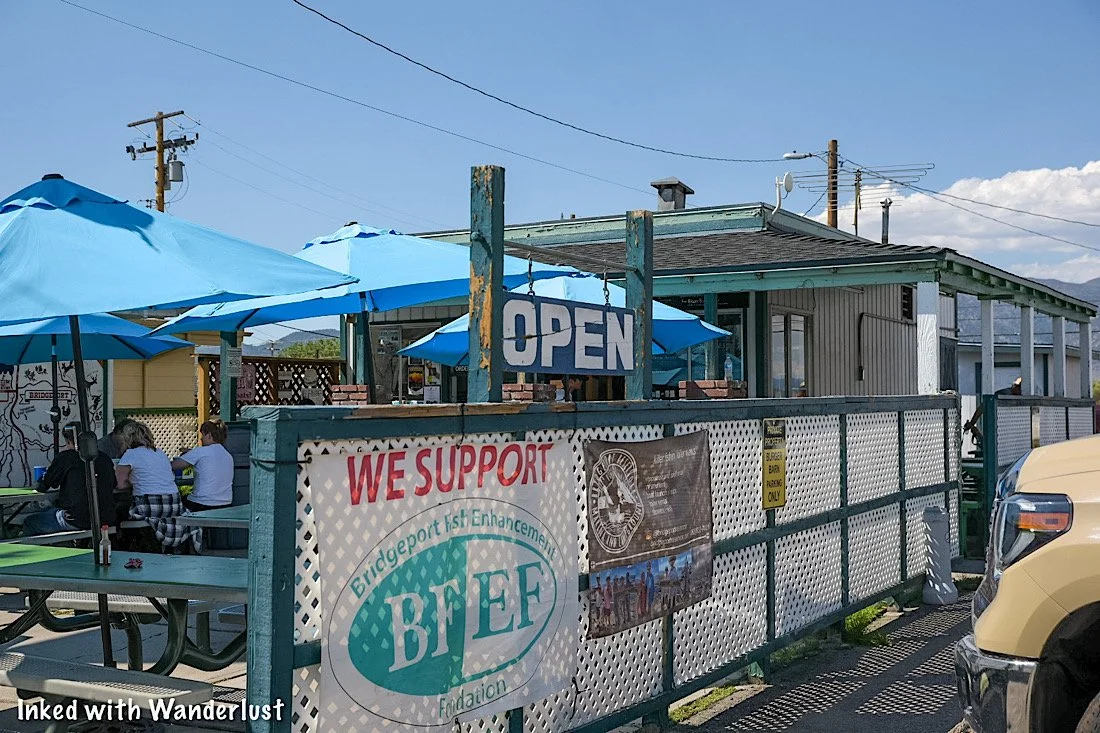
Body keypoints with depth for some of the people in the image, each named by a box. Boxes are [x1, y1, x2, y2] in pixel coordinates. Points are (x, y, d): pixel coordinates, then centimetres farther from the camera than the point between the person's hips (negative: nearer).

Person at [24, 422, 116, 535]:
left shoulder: (66, 457, -6)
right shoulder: (104, 458, 8)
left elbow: (42, 487, 3)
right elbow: (113, 484, 24)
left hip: (76, 521, -6)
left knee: (29, 523, 15)